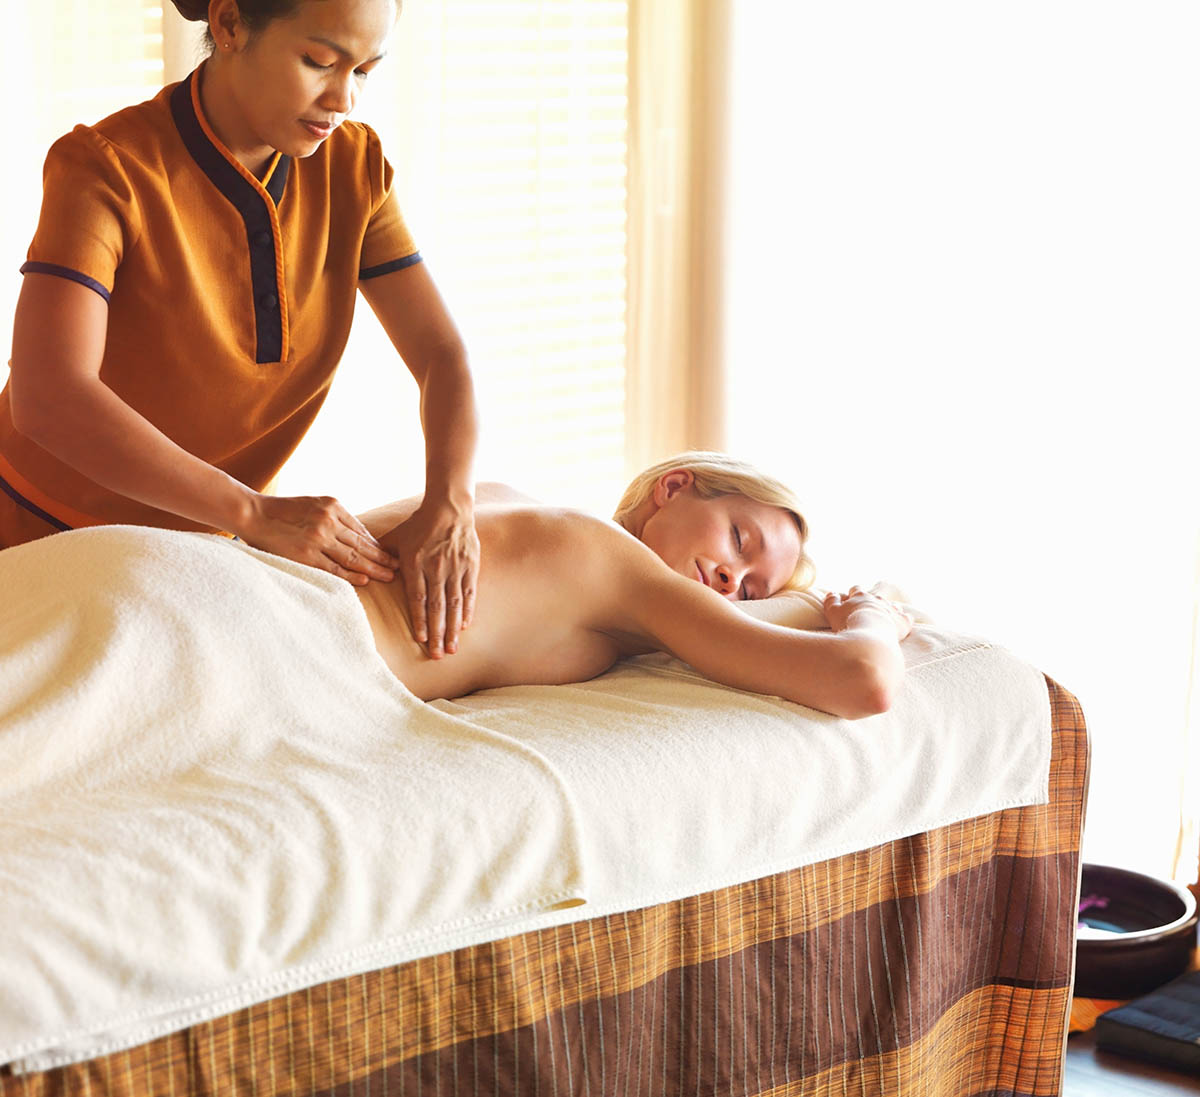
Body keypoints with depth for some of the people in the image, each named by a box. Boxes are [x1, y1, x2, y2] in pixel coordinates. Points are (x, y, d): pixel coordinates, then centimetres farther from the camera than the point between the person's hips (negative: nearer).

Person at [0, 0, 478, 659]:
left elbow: (440, 354, -7)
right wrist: (257, 514, -37)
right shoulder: (106, 167, -24)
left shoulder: (354, 167, -7)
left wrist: (449, 504, -28)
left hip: (200, 545, 5)